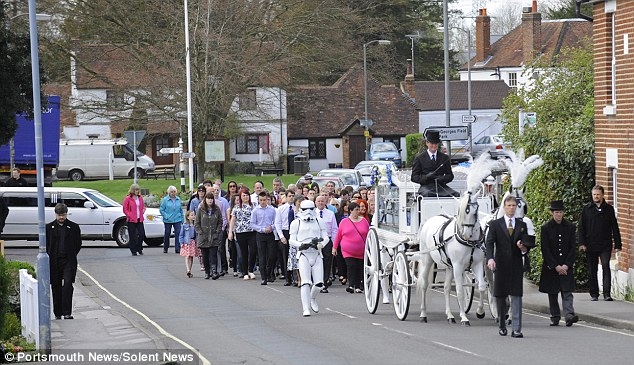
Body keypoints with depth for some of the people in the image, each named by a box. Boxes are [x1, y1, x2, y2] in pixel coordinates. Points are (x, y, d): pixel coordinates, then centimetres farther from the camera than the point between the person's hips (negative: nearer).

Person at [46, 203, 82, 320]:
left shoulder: (74, 227, 4)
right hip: (54, 262, 2)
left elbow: (78, 244, 10)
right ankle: (58, 314, 14)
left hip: (69, 261, -2)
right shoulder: (49, 227, 6)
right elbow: (45, 245, 9)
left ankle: (67, 313, -14)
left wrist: (72, 255, 3)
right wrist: (50, 258, 1)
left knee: (68, 285, -14)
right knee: (56, 287, 5)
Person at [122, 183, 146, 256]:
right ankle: (133, 251, 7)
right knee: (132, 236, -1)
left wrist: (143, 210, 2)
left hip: (139, 219, 4)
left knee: (142, 234, -3)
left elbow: (143, 206, 24)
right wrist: (130, 216, -14)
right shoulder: (128, 198, -4)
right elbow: (125, 209, -4)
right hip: (131, 220, -4)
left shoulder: (140, 198, 12)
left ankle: (139, 248, 15)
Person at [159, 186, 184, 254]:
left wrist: (182, 219, 10)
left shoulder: (178, 199, 6)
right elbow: (161, 209, -4)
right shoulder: (165, 200, -5)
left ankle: (178, 249, -10)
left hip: (177, 220, 2)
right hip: (168, 221, -2)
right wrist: (166, 216, -14)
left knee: (178, 233, -10)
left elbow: (181, 210, 13)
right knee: (167, 234, 10)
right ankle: (165, 248, 25)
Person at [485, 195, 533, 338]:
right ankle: (502, 326, 24)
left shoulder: (522, 225, 11)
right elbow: (489, 243, -7)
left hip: (516, 266, 1)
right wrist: (490, 258, -24)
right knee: (500, 296, 8)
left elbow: (527, 245, 9)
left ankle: (516, 329, -9)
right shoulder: (495, 224, 4)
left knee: (516, 296, -7)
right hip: (500, 266, 0)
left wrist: (523, 248, -16)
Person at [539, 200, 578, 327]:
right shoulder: (546, 228, -2)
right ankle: (555, 317, 15)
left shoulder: (570, 227, 3)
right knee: (552, 293, 6)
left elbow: (573, 248, 3)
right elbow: (545, 250, -5)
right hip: (551, 267, 0)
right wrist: (556, 266, -10)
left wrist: (566, 265, -8)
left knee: (567, 292, -10)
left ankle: (569, 316, -20)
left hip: (566, 266, 0)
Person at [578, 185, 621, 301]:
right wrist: (582, 243, -6)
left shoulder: (609, 209, 6)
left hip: (605, 245, -1)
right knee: (592, 270, 6)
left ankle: (607, 294, -12)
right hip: (591, 245, 1)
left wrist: (617, 244, 3)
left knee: (606, 267, -11)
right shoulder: (586, 209, 5)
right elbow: (581, 227, 5)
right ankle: (594, 294, 13)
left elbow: (614, 228, 8)